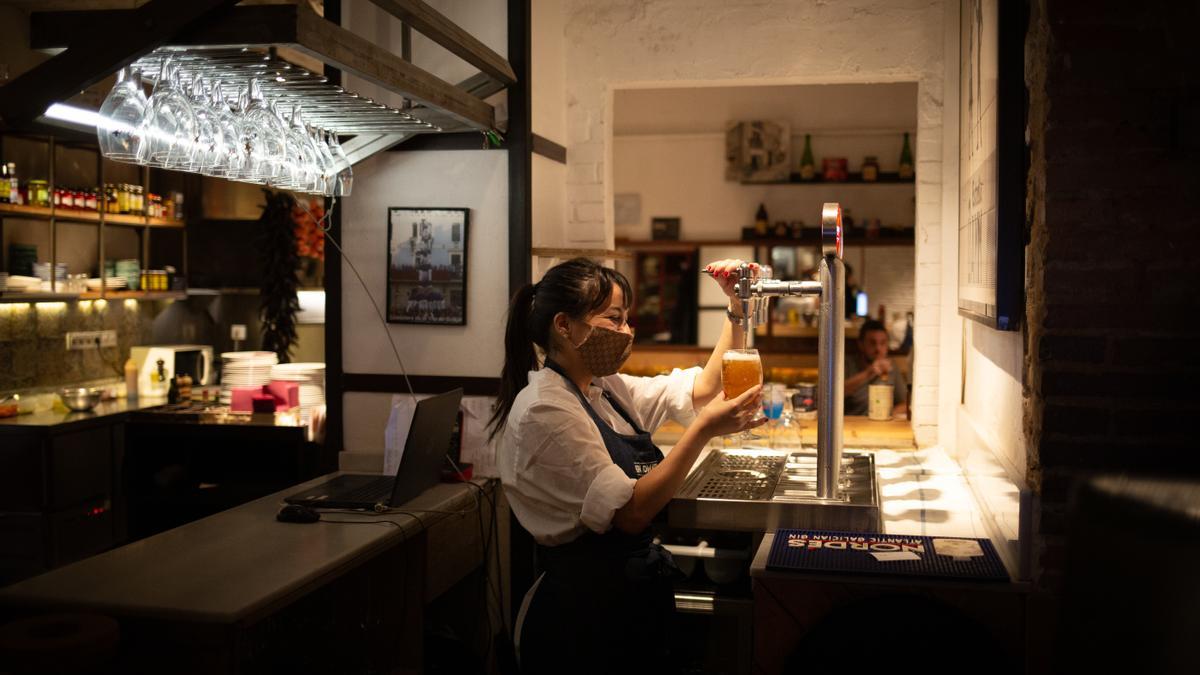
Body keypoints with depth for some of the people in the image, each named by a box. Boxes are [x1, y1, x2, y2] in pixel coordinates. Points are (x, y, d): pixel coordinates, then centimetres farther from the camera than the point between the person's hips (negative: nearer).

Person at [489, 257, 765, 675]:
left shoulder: (606, 390, 6)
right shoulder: (545, 410, -20)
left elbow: (702, 389, 11)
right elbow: (630, 511, -24)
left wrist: (737, 310, 1)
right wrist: (704, 430, -25)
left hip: (637, 599, 9)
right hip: (585, 612, -9)